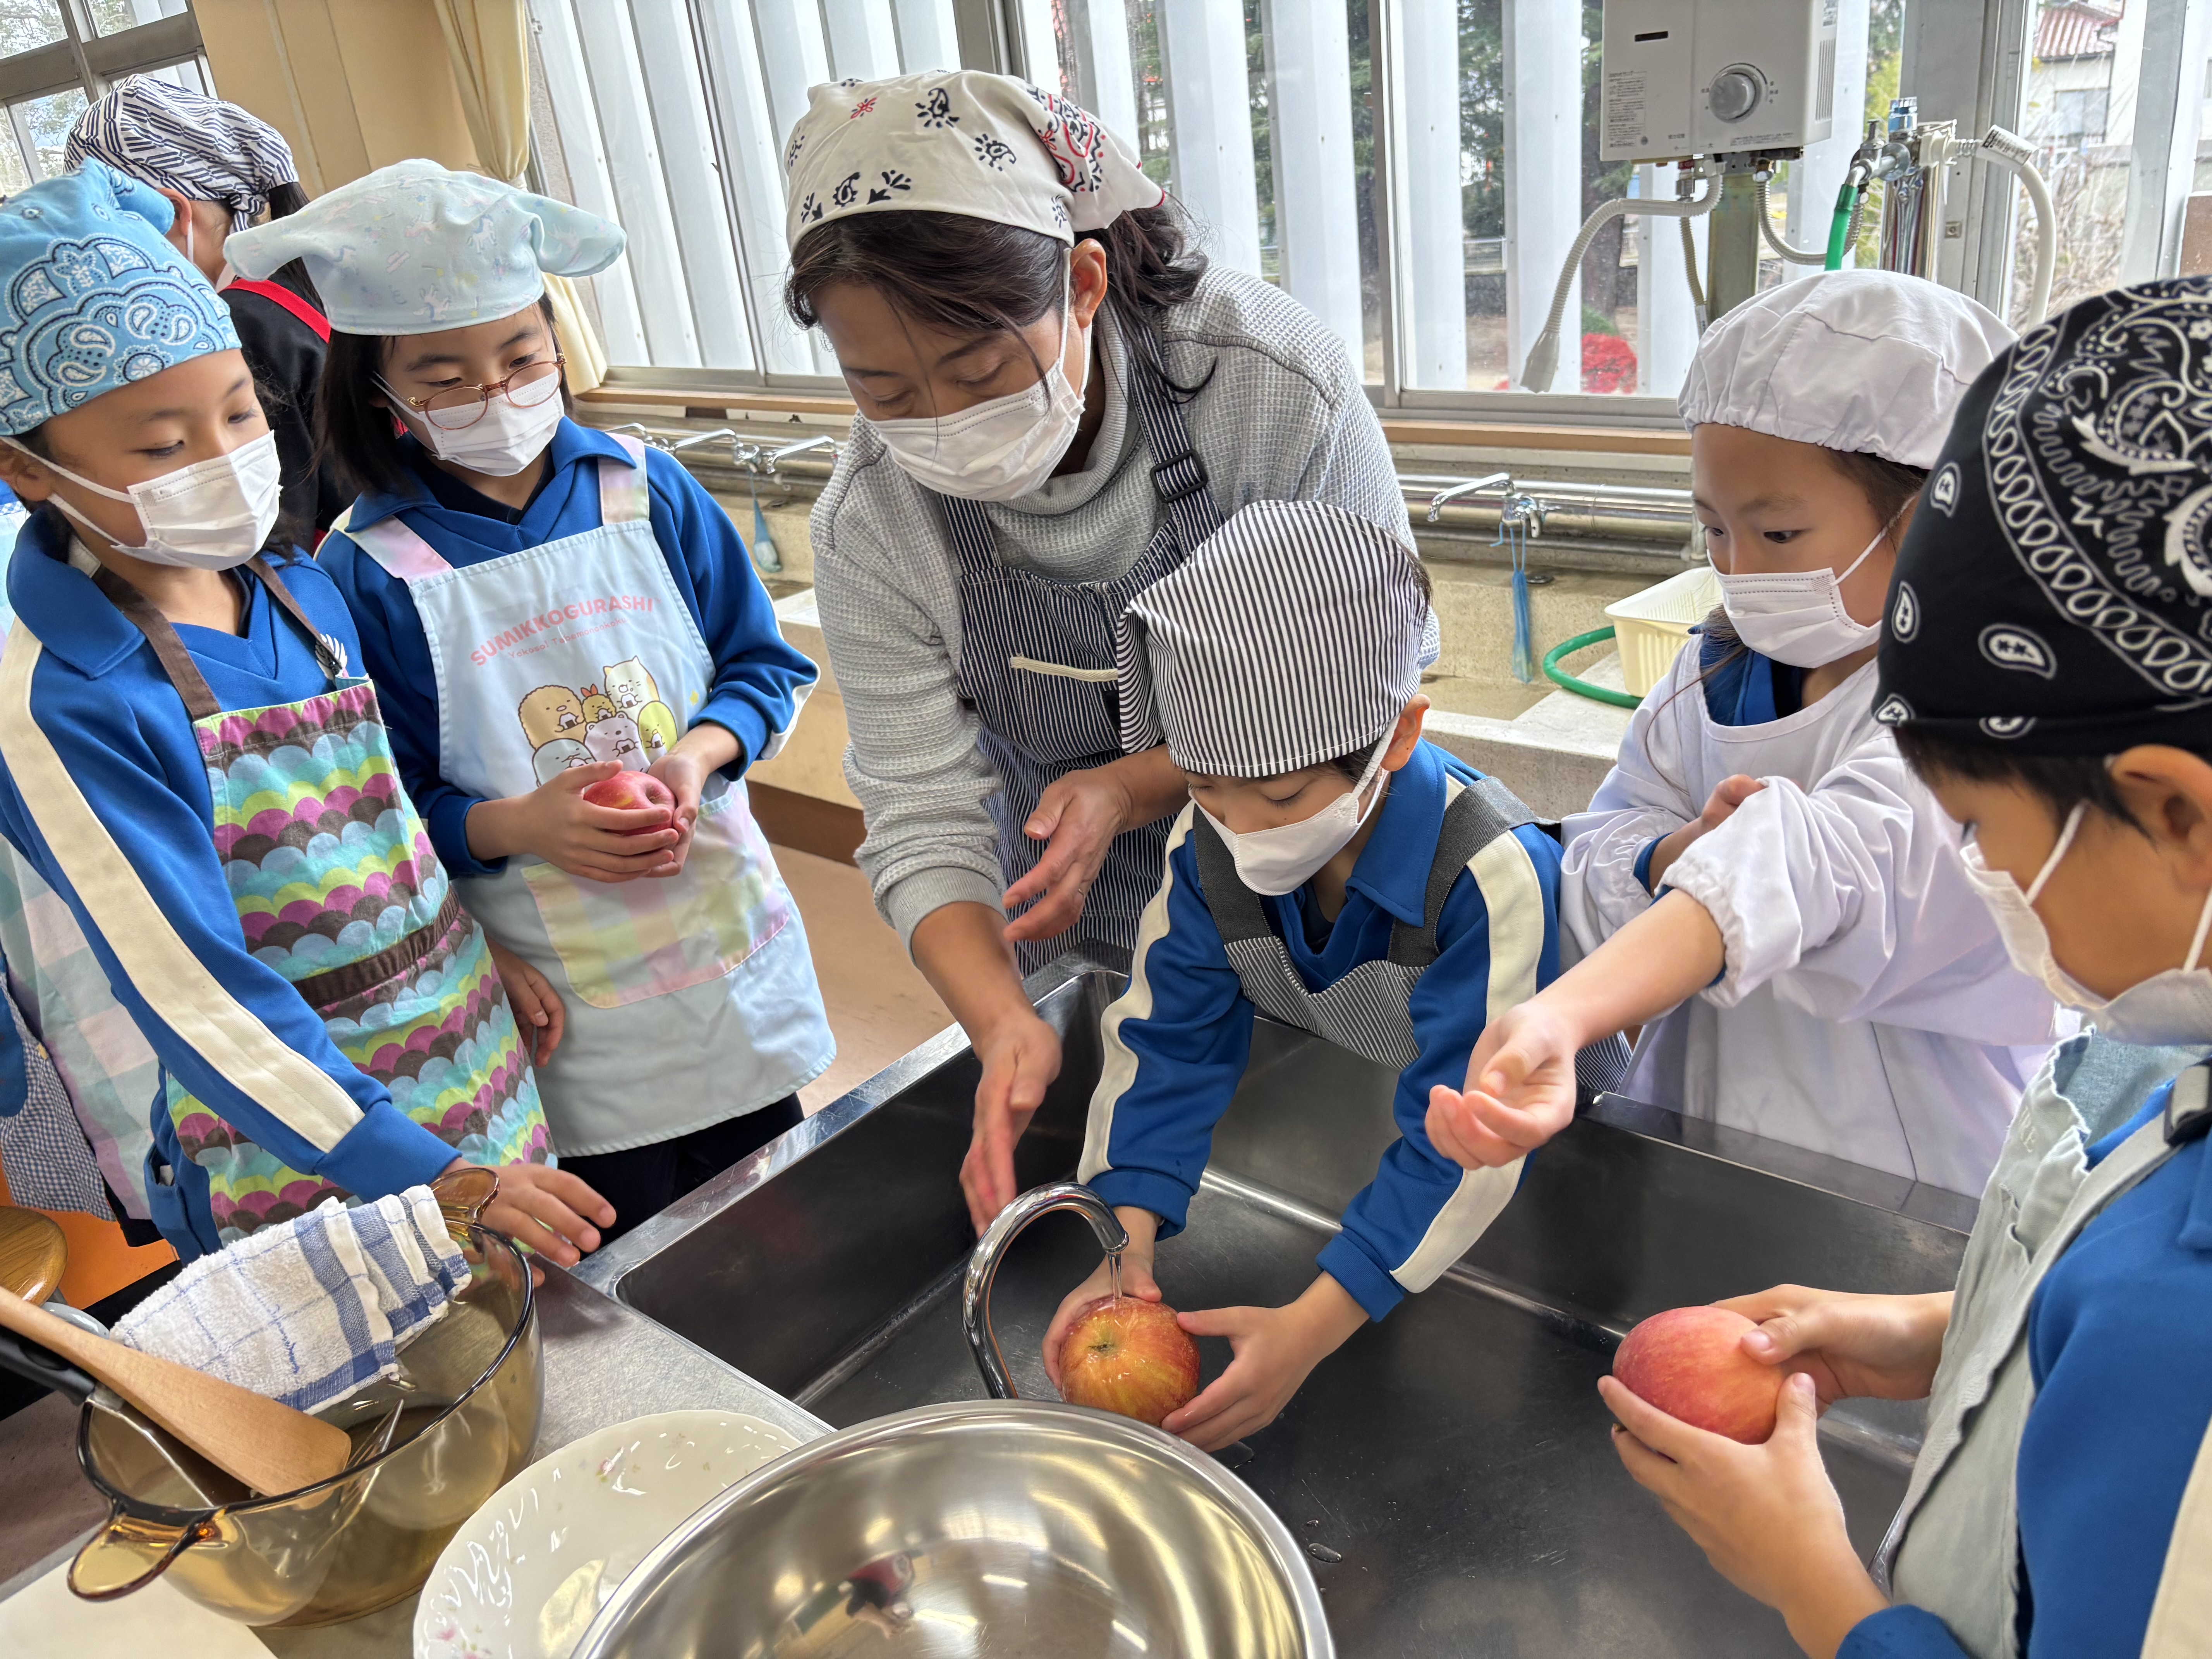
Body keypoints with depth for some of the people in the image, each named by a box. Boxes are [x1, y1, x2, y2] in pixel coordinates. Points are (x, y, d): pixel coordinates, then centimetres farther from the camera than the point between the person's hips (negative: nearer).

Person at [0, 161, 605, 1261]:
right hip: (305, 1146, -6)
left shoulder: (307, 594, 1)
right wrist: (429, 1177, -26)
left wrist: (491, 957, 8)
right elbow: (189, 992, -22)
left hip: (481, 1057, 6)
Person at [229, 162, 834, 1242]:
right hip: (563, 1008, -2)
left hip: (728, 943, 3)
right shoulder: (367, 574, -9)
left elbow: (763, 666, 4)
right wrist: (514, 826, -22)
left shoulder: (647, 491, -2)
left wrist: (699, 754, -14)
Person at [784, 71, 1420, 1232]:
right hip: (1082, 939, 2)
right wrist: (1006, 1027, -36)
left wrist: (1138, 786, -30)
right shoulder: (873, 524, -19)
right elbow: (924, 826, -19)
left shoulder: (1277, 385, -27)